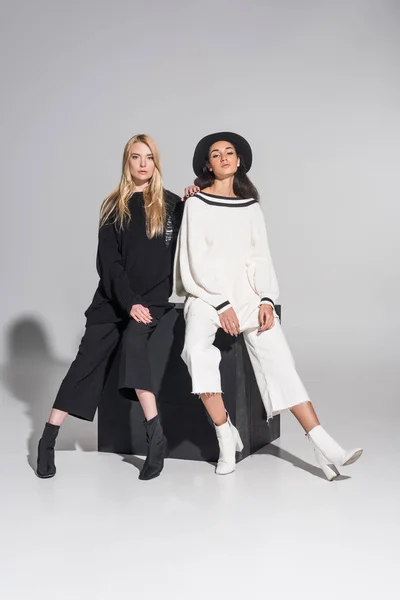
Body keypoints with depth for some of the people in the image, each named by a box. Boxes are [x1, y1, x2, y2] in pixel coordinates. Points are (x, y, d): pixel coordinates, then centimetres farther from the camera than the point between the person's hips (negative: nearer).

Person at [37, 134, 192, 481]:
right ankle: (48, 440, -4)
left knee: (133, 340, -29)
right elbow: (108, 262, -1)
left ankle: (155, 434, -30)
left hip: (155, 296, -1)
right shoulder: (113, 206, 7)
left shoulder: (171, 204, 6)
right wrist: (128, 302, -13)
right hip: (114, 296, 2)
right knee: (88, 358, -9)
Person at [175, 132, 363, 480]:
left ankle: (324, 447, -25)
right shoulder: (196, 204, 5)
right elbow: (197, 260, -3)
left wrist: (266, 300, -8)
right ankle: (227, 438, -21)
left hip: (247, 292, 3)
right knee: (197, 349, -32)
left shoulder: (251, 206, 15)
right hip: (206, 293, -2)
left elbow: (261, 257, 9)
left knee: (276, 356, -19)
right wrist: (221, 305, -13)